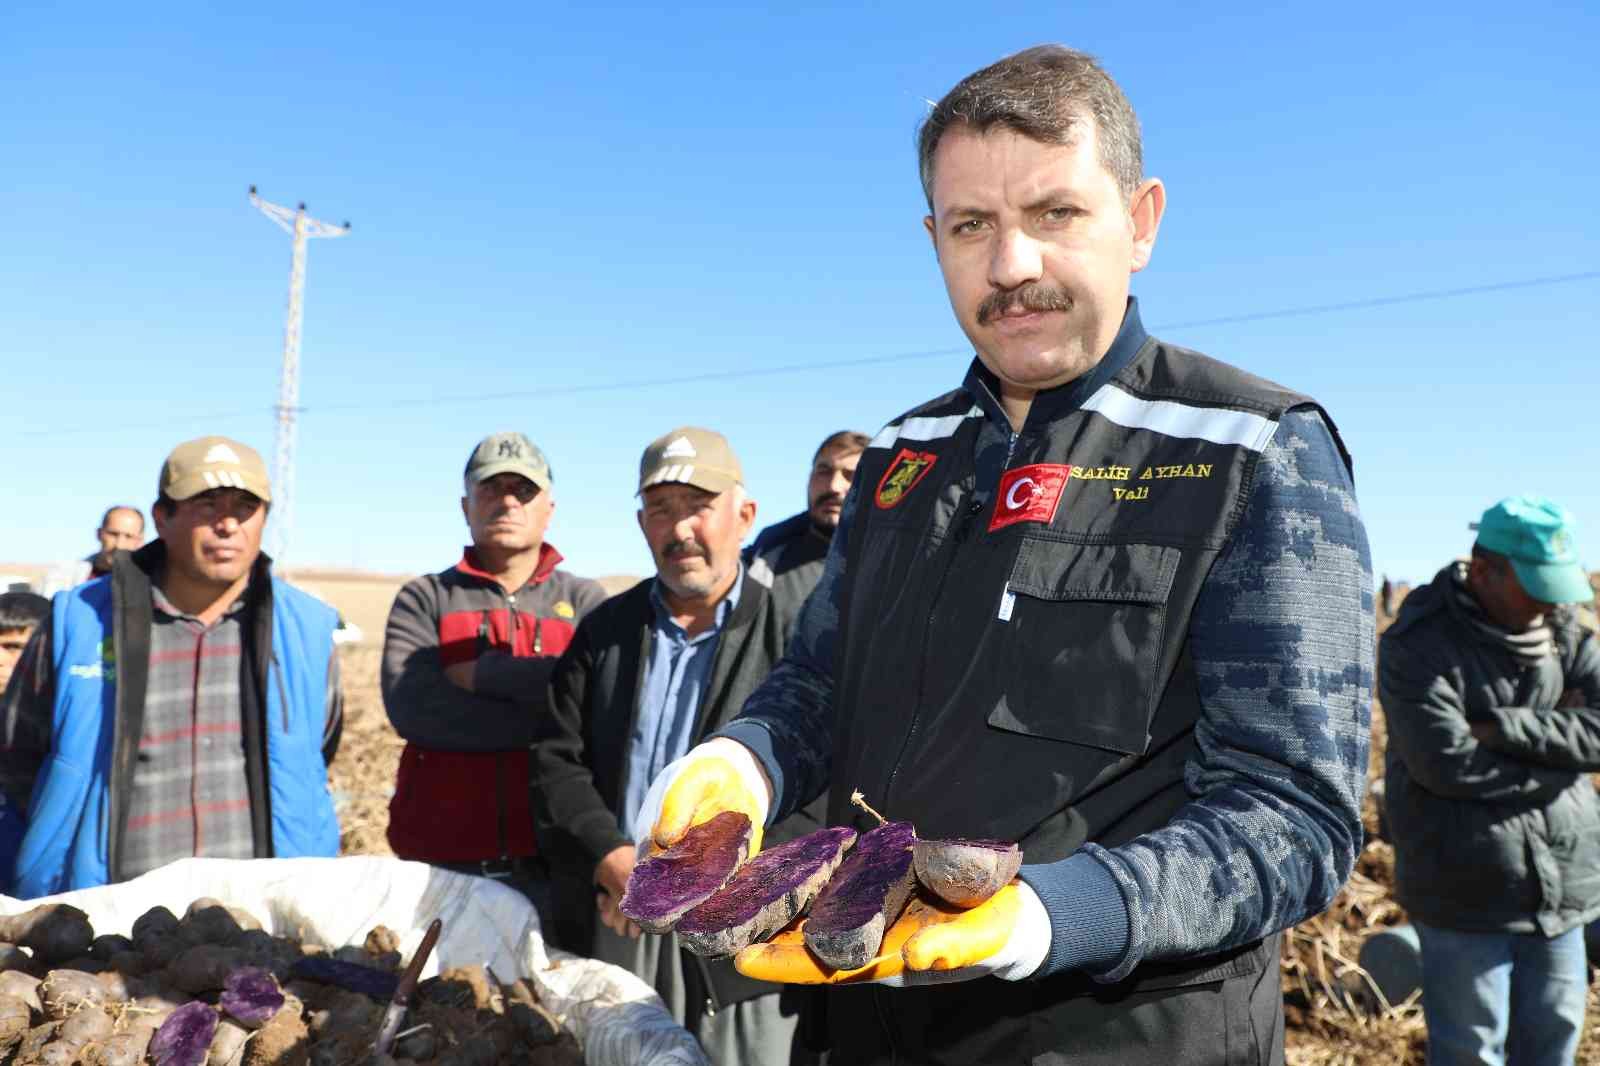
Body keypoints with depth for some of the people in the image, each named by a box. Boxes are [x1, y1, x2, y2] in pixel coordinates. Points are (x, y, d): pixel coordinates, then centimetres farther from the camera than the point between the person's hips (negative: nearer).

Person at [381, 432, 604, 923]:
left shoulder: (585, 601, 8)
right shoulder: (425, 599, 7)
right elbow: (409, 705, -11)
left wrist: (482, 673, -10)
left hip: (551, 863, 0)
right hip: (441, 859, 0)